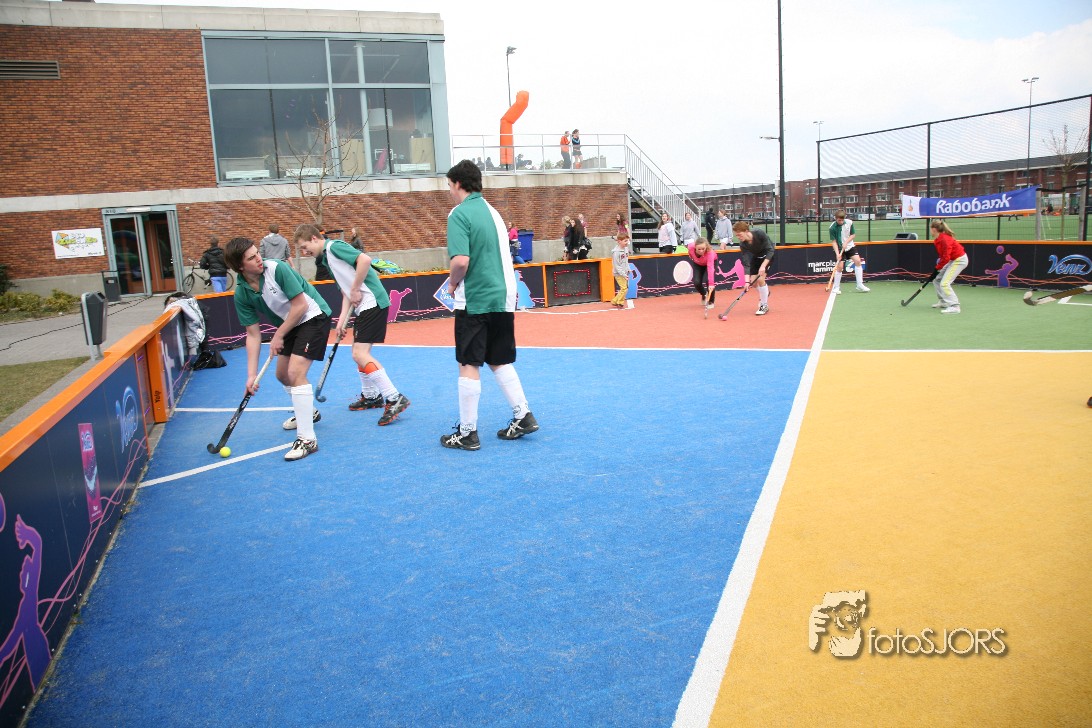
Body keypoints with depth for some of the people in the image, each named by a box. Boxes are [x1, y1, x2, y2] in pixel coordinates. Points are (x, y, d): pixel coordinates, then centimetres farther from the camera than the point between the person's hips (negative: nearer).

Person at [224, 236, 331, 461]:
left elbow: (300, 305, -22)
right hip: (290, 325, 7)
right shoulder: (242, 294, -9)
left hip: (313, 316, -7)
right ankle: (308, 412, 47)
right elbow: (253, 334, -6)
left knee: (296, 372, -20)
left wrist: (278, 335, -14)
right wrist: (251, 374, -12)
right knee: (283, 374, 18)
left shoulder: (277, 269, -25)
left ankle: (307, 439, -18)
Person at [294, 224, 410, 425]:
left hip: (372, 301, -10)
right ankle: (370, 396, 34)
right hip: (363, 307, 10)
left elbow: (365, 259, -24)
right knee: (359, 351, 19)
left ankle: (395, 399, -15)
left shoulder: (334, 246, -8)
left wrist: (356, 290, -17)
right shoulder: (327, 257, 21)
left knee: (360, 353, -15)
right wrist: (342, 321, 9)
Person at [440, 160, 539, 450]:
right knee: (500, 362, 17)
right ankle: (523, 416, 16)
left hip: (475, 301, -7)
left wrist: (453, 284, -4)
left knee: (469, 365, 0)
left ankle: (467, 433, 7)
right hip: (503, 298, 7)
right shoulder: (491, 211, 14)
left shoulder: (460, 214, -10)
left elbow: (461, 260, -21)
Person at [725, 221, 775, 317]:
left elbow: (770, 250, -30)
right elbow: (746, 264, -26)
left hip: (768, 256, -4)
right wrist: (747, 281, -34)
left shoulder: (760, 234, -34)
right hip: (756, 257, 4)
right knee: (753, 281, -2)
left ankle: (764, 306, -2)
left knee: (760, 279, -19)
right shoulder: (743, 244, -24)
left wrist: (763, 266, -41)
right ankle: (765, 292, 34)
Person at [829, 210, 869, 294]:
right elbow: (833, 241, -14)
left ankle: (860, 285, -1)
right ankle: (836, 287, 5)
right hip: (839, 248, -3)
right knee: (840, 266, -11)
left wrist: (846, 242, -15)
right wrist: (837, 253, -23)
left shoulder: (849, 223, -11)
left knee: (857, 261, -8)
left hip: (850, 246, 3)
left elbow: (853, 235, 1)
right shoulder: (833, 227, -17)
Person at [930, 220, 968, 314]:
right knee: (936, 280, 16)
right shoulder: (938, 239, 3)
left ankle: (954, 306, -20)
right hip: (952, 260, 10)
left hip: (959, 260, -10)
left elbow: (946, 258, -27)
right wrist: (938, 266, -3)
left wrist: (938, 267, -15)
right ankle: (943, 302, 24)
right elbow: (942, 254, 9)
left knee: (944, 283, -18)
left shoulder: (945, 239, -26)